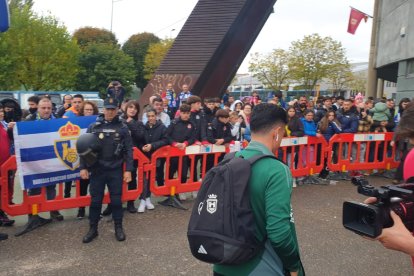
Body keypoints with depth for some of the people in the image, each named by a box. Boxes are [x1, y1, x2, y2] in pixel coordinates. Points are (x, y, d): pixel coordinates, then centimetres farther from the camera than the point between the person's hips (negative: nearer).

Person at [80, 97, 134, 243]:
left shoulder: (122, 128, 1)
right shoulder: (93, 127, 3)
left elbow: (128, 150, 0)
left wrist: (128, 169, -6)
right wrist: (83, 167, -1)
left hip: (116, 170, -1)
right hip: (97, 170, 1)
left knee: (116, 200, 8)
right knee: (95, 200, 8)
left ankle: (118, 228, 23)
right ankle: (93, 229, 23)